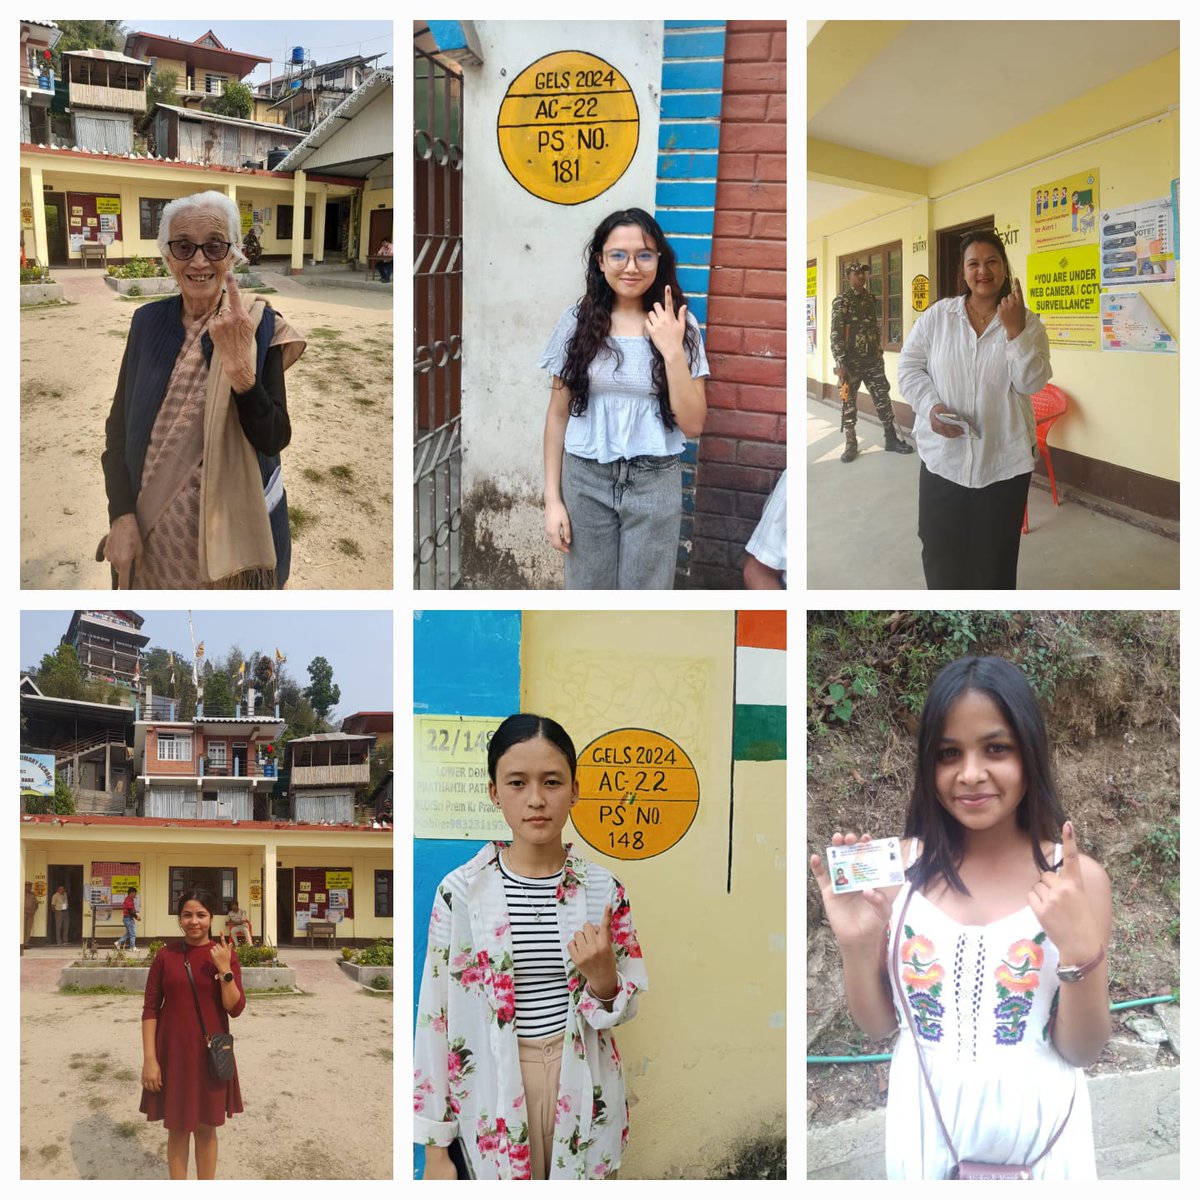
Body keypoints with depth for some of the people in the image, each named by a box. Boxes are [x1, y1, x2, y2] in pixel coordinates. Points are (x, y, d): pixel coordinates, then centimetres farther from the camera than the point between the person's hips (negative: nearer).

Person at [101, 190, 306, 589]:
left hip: (231, 528, -2)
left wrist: (241, 367, -31)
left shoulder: (260, 326, -9)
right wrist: (122, 516, -9)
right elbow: (119, 425, 3)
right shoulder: (147, 322, 0)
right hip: (149, 530, 2)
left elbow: (274, 440, -15)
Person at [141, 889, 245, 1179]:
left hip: (210, 1053, 0)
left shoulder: (225, 954, -3)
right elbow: (150, 1009, -3)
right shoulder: (166, 956, -4)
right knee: (178, 1129, 9)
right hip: (173, 1053, 0)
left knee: (206, 1128, 12)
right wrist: (149, 1058, -9)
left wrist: (224, 969, -20)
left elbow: (235, 1008, -7)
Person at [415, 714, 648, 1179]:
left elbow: (625, 1009, 5)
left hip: (583, 1089, 2)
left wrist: (602, 978, -18)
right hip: (494, 1095, -1)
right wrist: (435, 1146, -4)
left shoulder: (603, 889, -4)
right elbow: (436, 1017, -5)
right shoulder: (460, 891, -9)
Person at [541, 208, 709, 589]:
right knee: (588, 588, 9)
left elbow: (692, 425, -6)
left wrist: (672, 351, -16)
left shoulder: (679, 326, -2)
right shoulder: (577, 321, -2)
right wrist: (552, 498, 1)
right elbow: (559, 414, 3)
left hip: (655, 484, 0)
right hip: (585, 481, 1)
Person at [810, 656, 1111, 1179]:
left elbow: (1083, 1051, -7)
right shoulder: (900, 865, -7)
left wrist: (1082, 953, -23)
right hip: (924, 1128, 1)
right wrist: (856, 944, -16)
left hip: (1037, 1132, -1)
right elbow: (877, 1025, 2)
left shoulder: (1076, 877, -10)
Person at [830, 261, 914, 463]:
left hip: (872, 360, 5)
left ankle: (891, 438, 12)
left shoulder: (869, 298, 11)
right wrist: (840, 363, -18)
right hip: (851, 361, -5)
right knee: (849, 402, 3)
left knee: (883, 398, 4)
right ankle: (851, 444, 11)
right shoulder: (842, 299, -7)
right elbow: (835, 333, -12)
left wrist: (879, 353, 17)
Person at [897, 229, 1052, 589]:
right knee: (940, 550, 8)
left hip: (1004, 461, -1)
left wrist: (1015, 330, -22)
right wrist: (931, 406, -15)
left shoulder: (1027, 322, -1)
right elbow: (909, 367, 3)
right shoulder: (937, 315, 1)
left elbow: (1032, 382, -11)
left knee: (995, 556, 9)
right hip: (943, 457, 1)